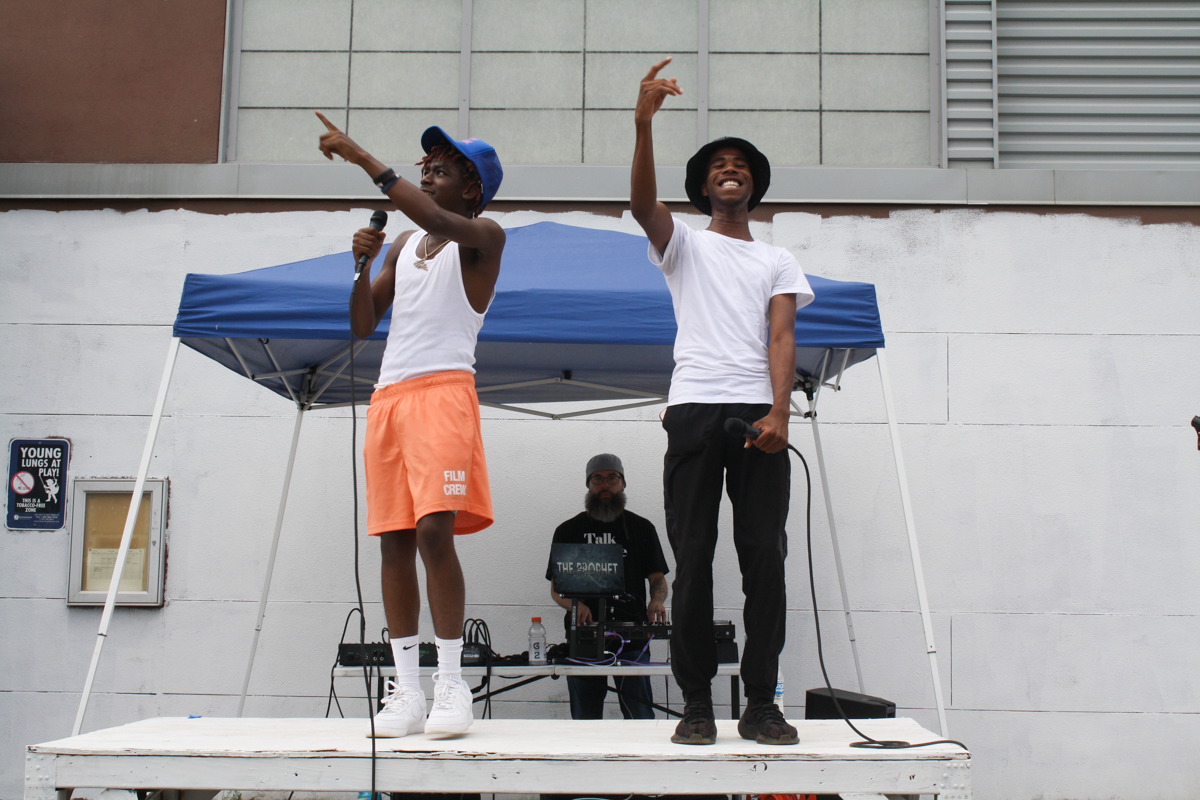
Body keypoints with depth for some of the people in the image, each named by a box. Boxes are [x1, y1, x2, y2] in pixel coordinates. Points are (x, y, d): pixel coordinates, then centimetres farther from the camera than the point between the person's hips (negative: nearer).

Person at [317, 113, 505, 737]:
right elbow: (362, 326, 20)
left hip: (443, 390, -6)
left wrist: (363, 159, -19)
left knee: (433, 531, -18)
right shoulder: (402, 245, 22)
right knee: (394, 539, 1)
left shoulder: (484, 237, 3)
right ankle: (406, 688, 4)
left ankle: (451, 682, -12)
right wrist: (362, 264, 2)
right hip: (388, 394, 7)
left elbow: (439, 222, -20)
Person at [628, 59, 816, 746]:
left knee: (765, 557, -4)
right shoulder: (684, 244, 17)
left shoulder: (778, 262, 21)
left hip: (758, 415, 1)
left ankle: (761, 704, 2)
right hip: (694, 410, -1)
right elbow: (643, 203, -5)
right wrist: (643, 122, -20)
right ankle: (697, 703, 2)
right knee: (693, 559, -3)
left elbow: (782, 338, 6)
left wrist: (778, 414, -11)